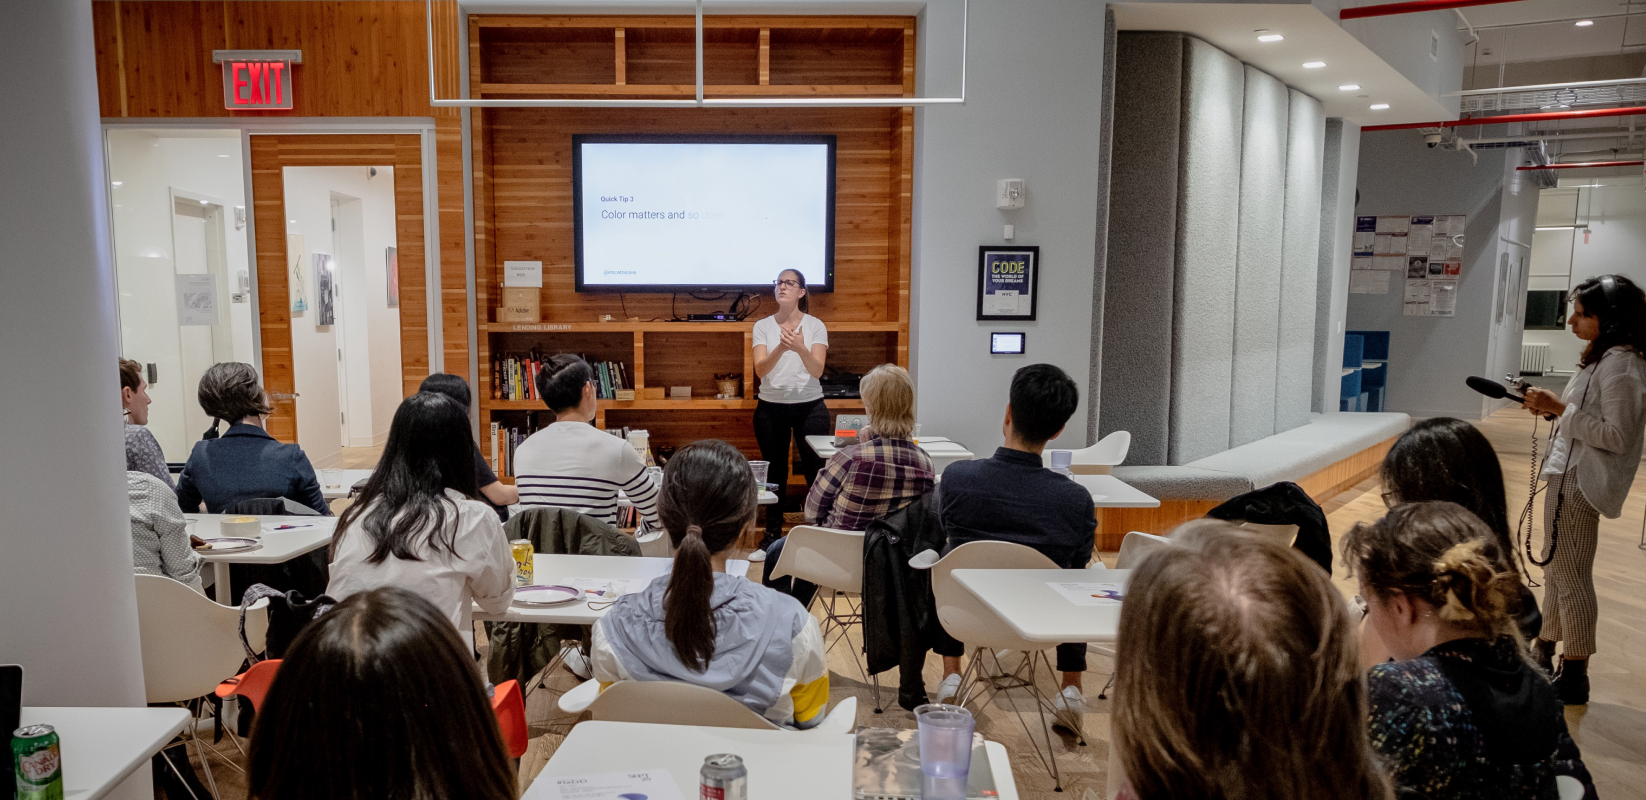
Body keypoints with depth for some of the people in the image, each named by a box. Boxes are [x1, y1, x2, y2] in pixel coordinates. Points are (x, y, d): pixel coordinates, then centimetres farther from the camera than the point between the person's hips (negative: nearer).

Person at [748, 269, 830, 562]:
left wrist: (801, 348, -31)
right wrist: (780, 348, -29)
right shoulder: (763, 326, 2)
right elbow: (761, 370, -11)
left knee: (816, 471, -4)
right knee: (774, 473, 9)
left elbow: (817, 370, -12)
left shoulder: (815, 326, -1)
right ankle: (772, 536, 20)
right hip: (771, 407, 2)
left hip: (809, 406, -1)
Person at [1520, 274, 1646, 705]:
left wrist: (1560, 408, -22)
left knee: (1570, 576, -2)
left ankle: (1574, 677, 8)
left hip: (1580, 481, -11)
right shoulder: (1605, 357, 11)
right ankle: (1545, 653, 35)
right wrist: (1554, 409, 5)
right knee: (1557, 570, 20)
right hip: (1569, 474, 11)